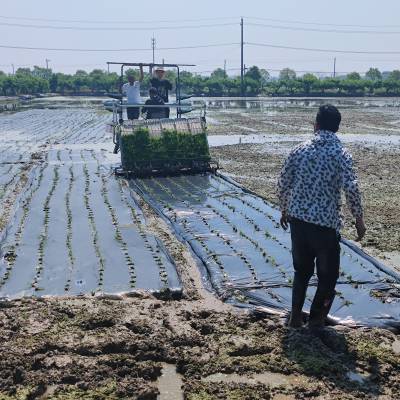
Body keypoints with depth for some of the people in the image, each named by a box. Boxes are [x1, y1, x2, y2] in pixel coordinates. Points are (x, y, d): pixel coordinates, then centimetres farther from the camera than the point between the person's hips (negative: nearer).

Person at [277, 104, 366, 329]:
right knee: (328, 275, 14)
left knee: (302, 270, 21)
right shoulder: (341, 154, -8)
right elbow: (352, 189, -16)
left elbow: (283, 184, 6)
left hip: (298, 219, 4)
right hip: (326, 223, -4)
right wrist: (359, 221, -4)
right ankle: (317, 319, 20)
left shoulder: (300, 150, 3)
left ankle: (296, 317, 24)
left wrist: (285, 211, 21)